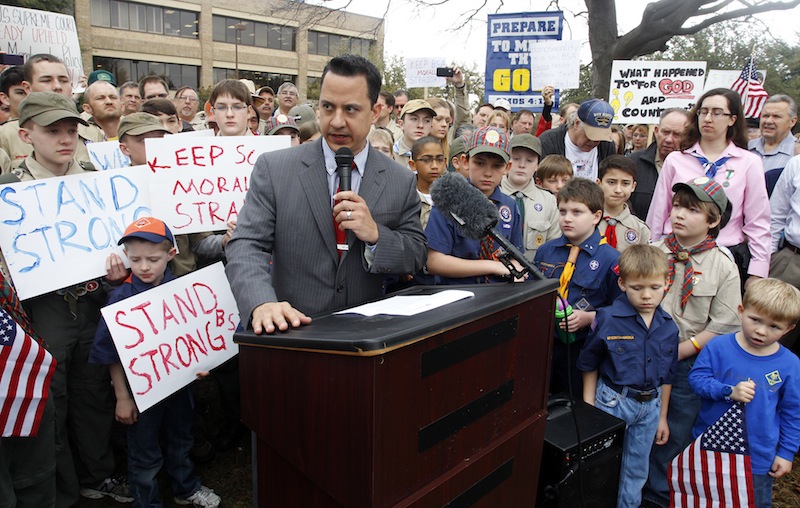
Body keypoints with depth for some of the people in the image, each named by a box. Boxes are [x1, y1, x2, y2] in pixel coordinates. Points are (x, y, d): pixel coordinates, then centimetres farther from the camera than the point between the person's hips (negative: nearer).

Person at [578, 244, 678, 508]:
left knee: (636, 471, 17)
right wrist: (588, 407, -5)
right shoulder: (608, 319, -16)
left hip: (650, 405, 4)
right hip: (612, 401, -4)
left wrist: (662, 416, 12)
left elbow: (667, 375, 8)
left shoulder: (668, 327, -2)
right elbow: (589, 364, -5)